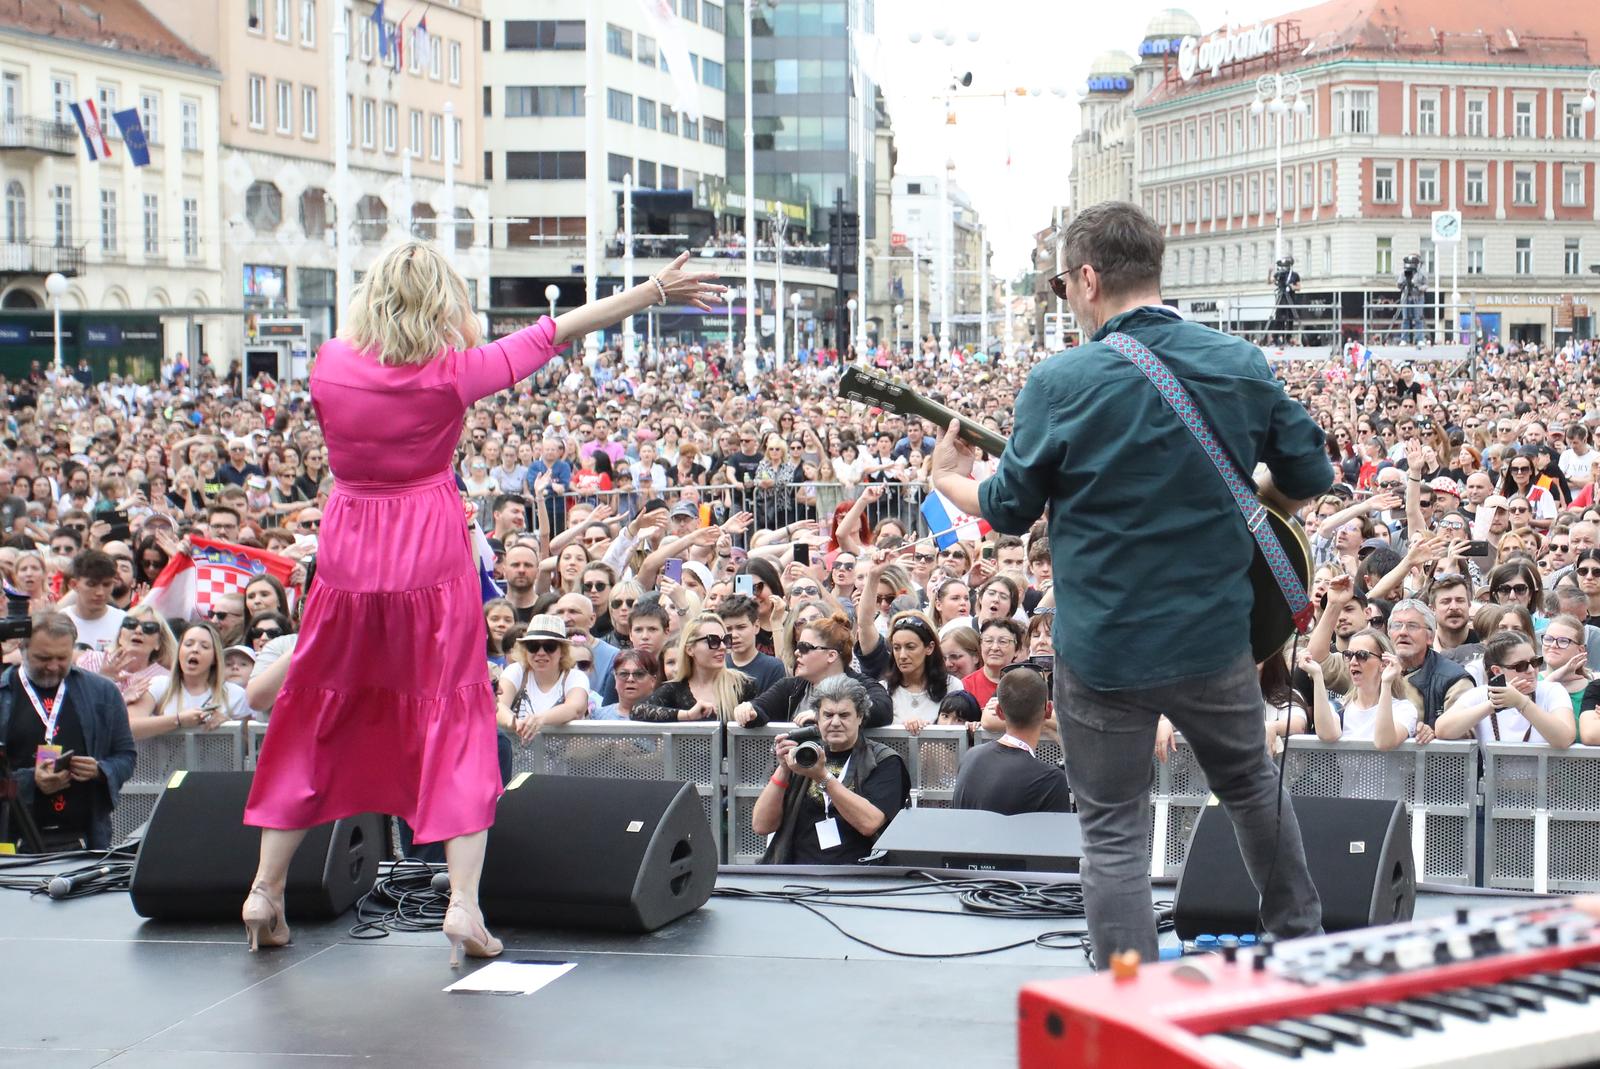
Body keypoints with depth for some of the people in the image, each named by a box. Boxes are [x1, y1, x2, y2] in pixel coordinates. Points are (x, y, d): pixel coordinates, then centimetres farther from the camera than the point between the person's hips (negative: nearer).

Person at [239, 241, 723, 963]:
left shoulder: (329, 364, -3)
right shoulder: (454, 371, -9)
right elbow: (558, 330, -3)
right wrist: (657, 290, 5)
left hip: (347, 558, 3)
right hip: (433, 559, -2)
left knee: (314, 720, 13)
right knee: (455, 716, 5)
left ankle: (266, 889, 19)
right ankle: (463, 899, -2)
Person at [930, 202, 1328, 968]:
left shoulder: (1061, 381, -14)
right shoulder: (1241, 365, -3)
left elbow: (1009, 510, -4)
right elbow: (1311, 478, 5)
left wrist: (948, 480, 17)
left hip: (1104, 646, -4)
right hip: (1215, 634, 4)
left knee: (1113, 831, 8)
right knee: (1250, 782, 27)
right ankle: (1302, 941, 41)